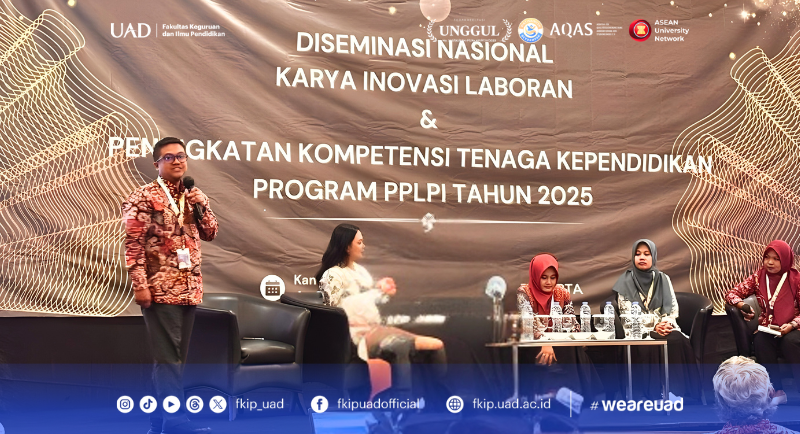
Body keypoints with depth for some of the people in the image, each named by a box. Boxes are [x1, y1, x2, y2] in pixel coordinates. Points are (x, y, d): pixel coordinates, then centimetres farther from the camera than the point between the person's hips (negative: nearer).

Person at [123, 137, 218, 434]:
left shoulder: (194, 196, 15)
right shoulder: (144, 197, -6)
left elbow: (210, 234, 17)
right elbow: (133, 243, -11)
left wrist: (202, 206, 0)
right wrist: (139, 285, -17)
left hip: (189, 288, 7)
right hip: (160, 289, -7)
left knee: (175, 356, 10)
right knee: (168, 356, -7)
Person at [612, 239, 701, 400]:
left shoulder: (663, 279, 16)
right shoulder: (626, 281, 7)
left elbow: (673, 307, 10)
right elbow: (627, 314, -2)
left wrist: (667, 323, -12)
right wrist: (653, 326, -15)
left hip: (665, 326, 2)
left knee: (679, 342, -31)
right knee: (647, 348, -36)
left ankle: (678, 391, -30)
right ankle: (655, 395, -33)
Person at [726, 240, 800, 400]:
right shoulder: (758, 278, 6)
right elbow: (731, 294, 5)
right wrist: (742, 305, -16)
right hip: (767, 329, 2)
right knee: (760, 341, -32)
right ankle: (777, 390, -25)